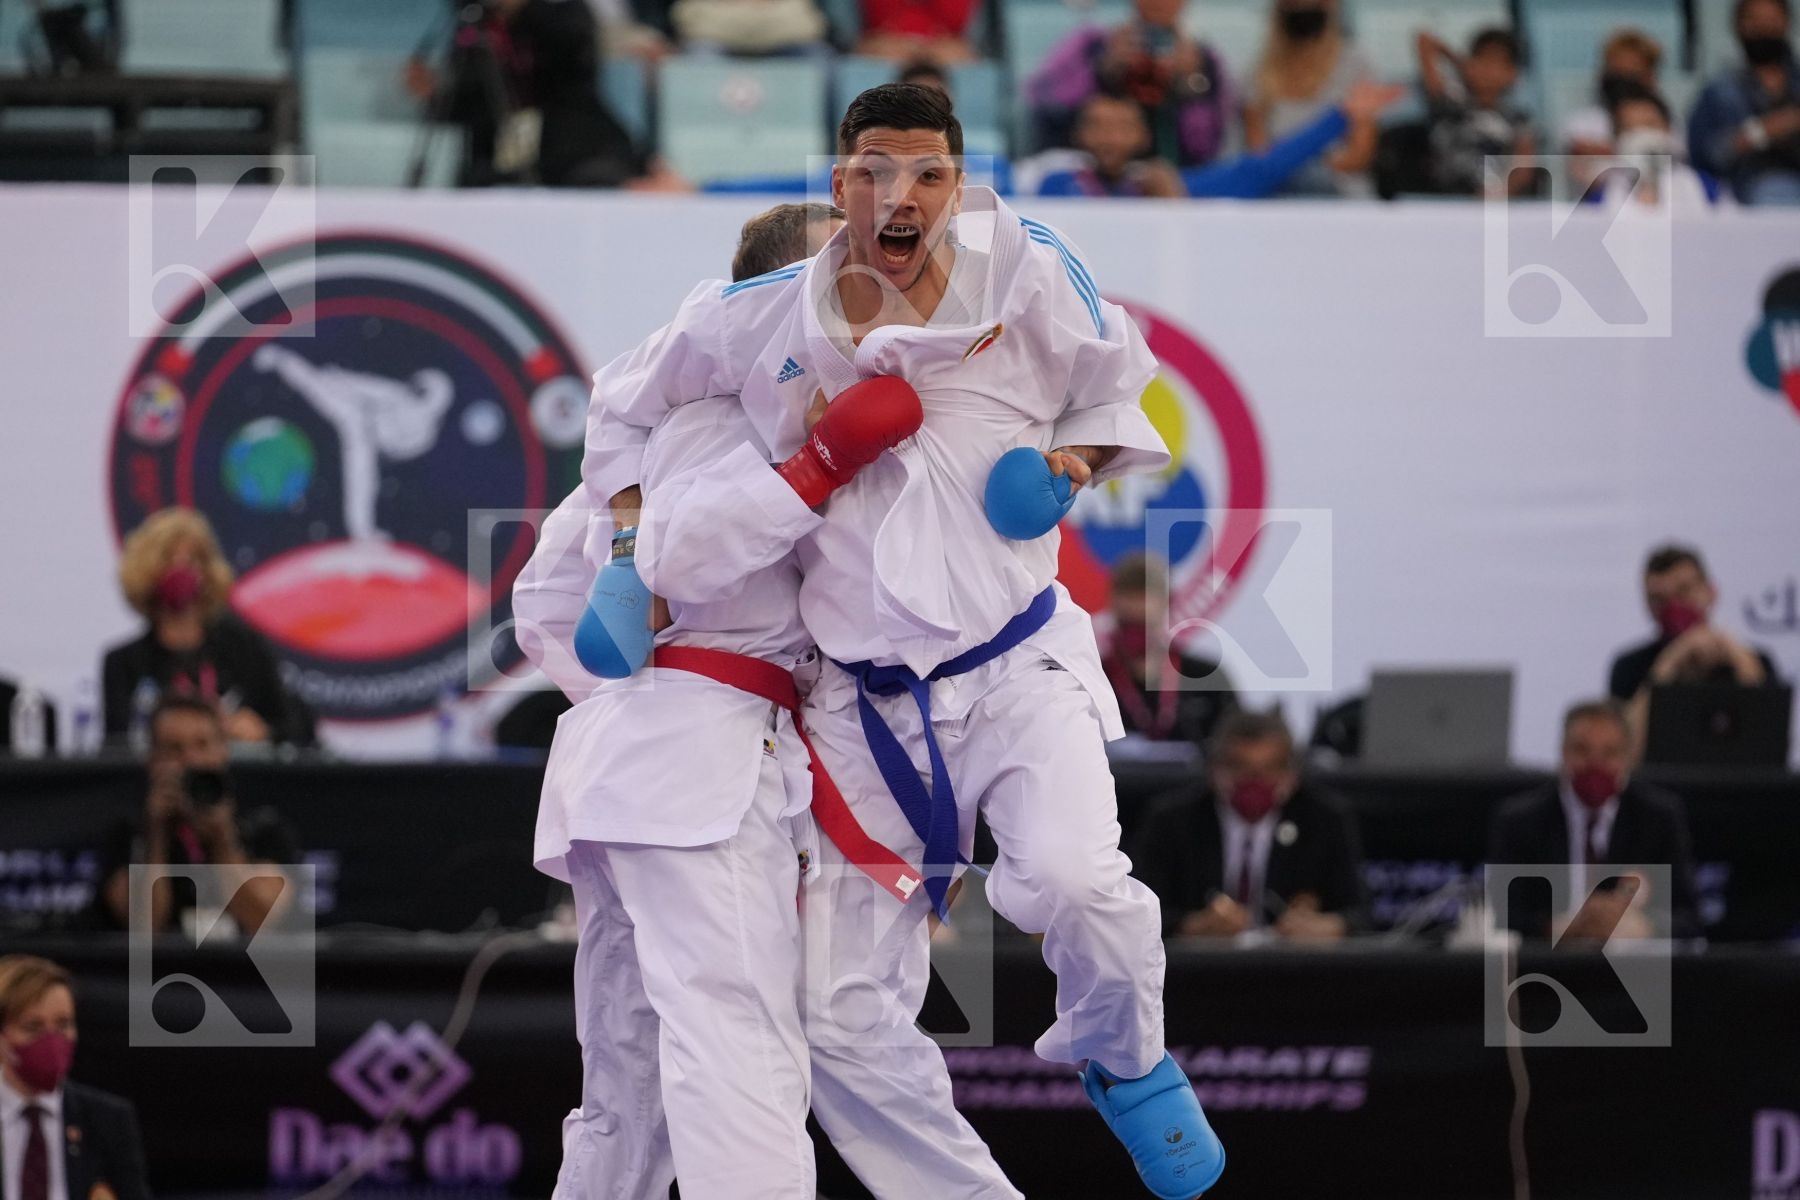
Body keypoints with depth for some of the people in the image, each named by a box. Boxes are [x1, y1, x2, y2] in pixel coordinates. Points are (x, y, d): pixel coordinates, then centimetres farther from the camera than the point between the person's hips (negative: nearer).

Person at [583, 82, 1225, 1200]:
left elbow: (1118, 391, 11)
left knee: (1073, 878, -30)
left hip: (1017, 667, -2)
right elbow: (628, 402, 15)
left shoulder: (1026, 276, -6)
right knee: (851, 1021, 3)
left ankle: (1126, 1066, 1)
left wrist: (1071, 464, -8)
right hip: (867, 704, 3)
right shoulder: (758, 324, -3)